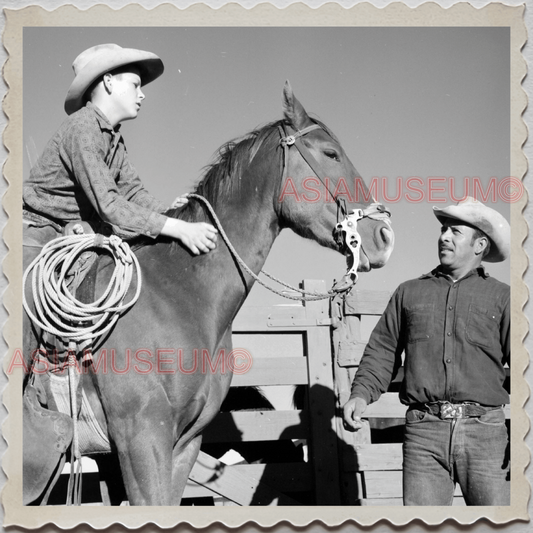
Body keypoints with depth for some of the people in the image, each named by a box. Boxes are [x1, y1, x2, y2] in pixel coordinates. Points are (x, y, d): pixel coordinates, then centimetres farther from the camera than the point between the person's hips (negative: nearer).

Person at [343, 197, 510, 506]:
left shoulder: (501, 297, 8)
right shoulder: (410, 292, 17)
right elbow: (383, 351, 15)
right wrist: (361, 394, -4)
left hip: (485, 431, -2)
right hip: (424, 432, 2)